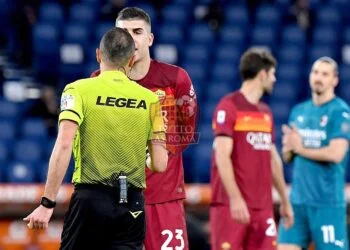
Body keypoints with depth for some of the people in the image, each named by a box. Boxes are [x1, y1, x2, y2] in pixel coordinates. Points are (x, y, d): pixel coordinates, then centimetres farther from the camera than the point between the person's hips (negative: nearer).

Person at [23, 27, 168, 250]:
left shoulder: (79, 90, -2)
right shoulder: (150, 99, 5)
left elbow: (64, 145, -14)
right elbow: (160, 164, 2)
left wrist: (47, 203, -13)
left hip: (90, 198, -2)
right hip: (132, 205, 2)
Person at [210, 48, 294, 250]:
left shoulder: (266, 112, 16)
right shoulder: (229, 106, -8)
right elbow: (222, 156, -15)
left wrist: (285, 200, 22)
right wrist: (235, 198, -23)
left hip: (263, 206, 7)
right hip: (232, 205, -7)